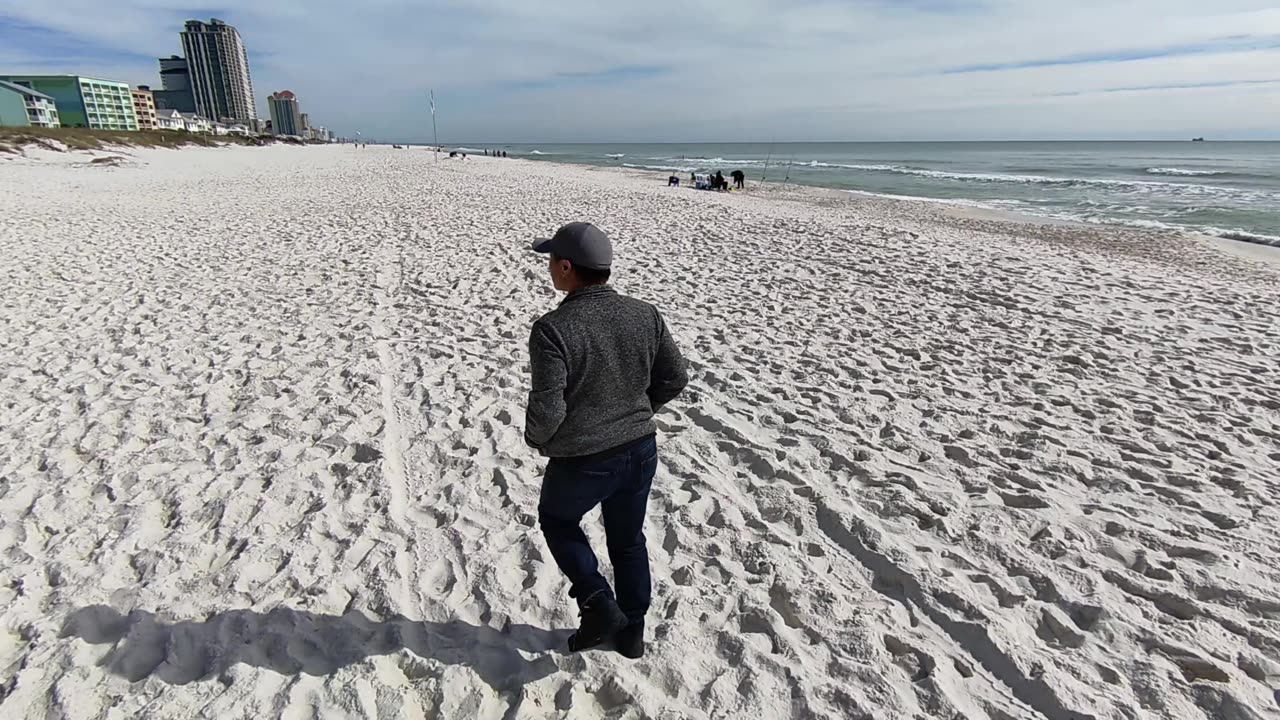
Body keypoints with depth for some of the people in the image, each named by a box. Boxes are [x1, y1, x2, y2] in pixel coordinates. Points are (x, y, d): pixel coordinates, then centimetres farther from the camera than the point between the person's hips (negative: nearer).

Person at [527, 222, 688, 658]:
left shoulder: (552, 329, -23)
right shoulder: (645, 316, -6)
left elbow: (547, 409, -23)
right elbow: (675, 378, 3)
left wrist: (536, 440, -1)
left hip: (581, 462, -4)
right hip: (641, 450, 5)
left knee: (556, 520, 27)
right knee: (628, 540, 24)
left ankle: (600, 605, 20)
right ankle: (631, 631, 40)